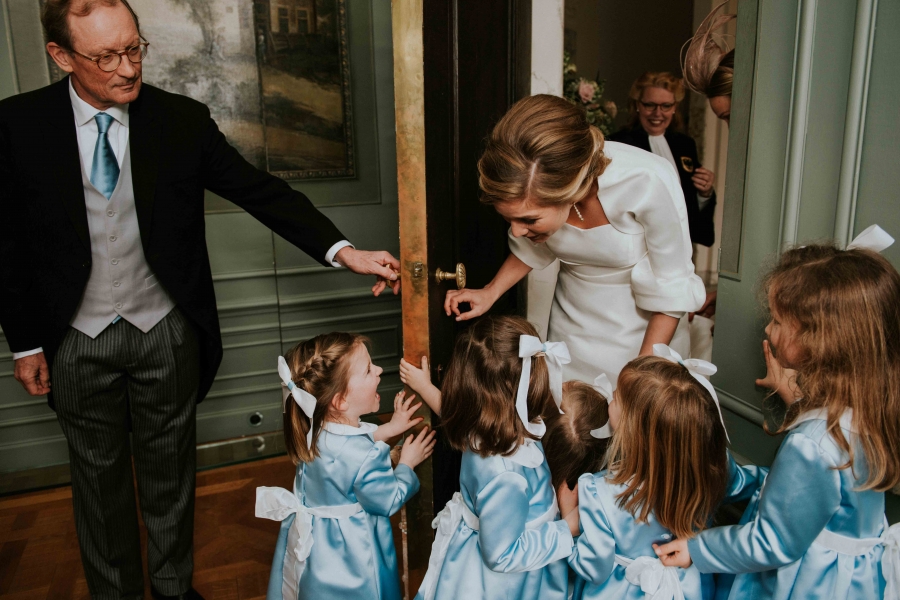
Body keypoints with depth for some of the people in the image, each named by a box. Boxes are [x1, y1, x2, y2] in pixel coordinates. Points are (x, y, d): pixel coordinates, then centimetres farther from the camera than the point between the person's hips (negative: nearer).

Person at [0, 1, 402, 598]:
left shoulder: (182, 120, -8)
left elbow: (261, 191, -10)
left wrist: (343, 250, -22)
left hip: (166, 332, 0)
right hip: (75, 341, 0)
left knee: (170, 466, 16)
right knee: (100, 475, 16)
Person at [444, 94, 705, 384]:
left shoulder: (649, 182, -33)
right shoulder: (533, 185, -20)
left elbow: (671, 288, -19)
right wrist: (490, 292, -9)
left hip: (647, 329, -3)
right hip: (572, 324, 3)